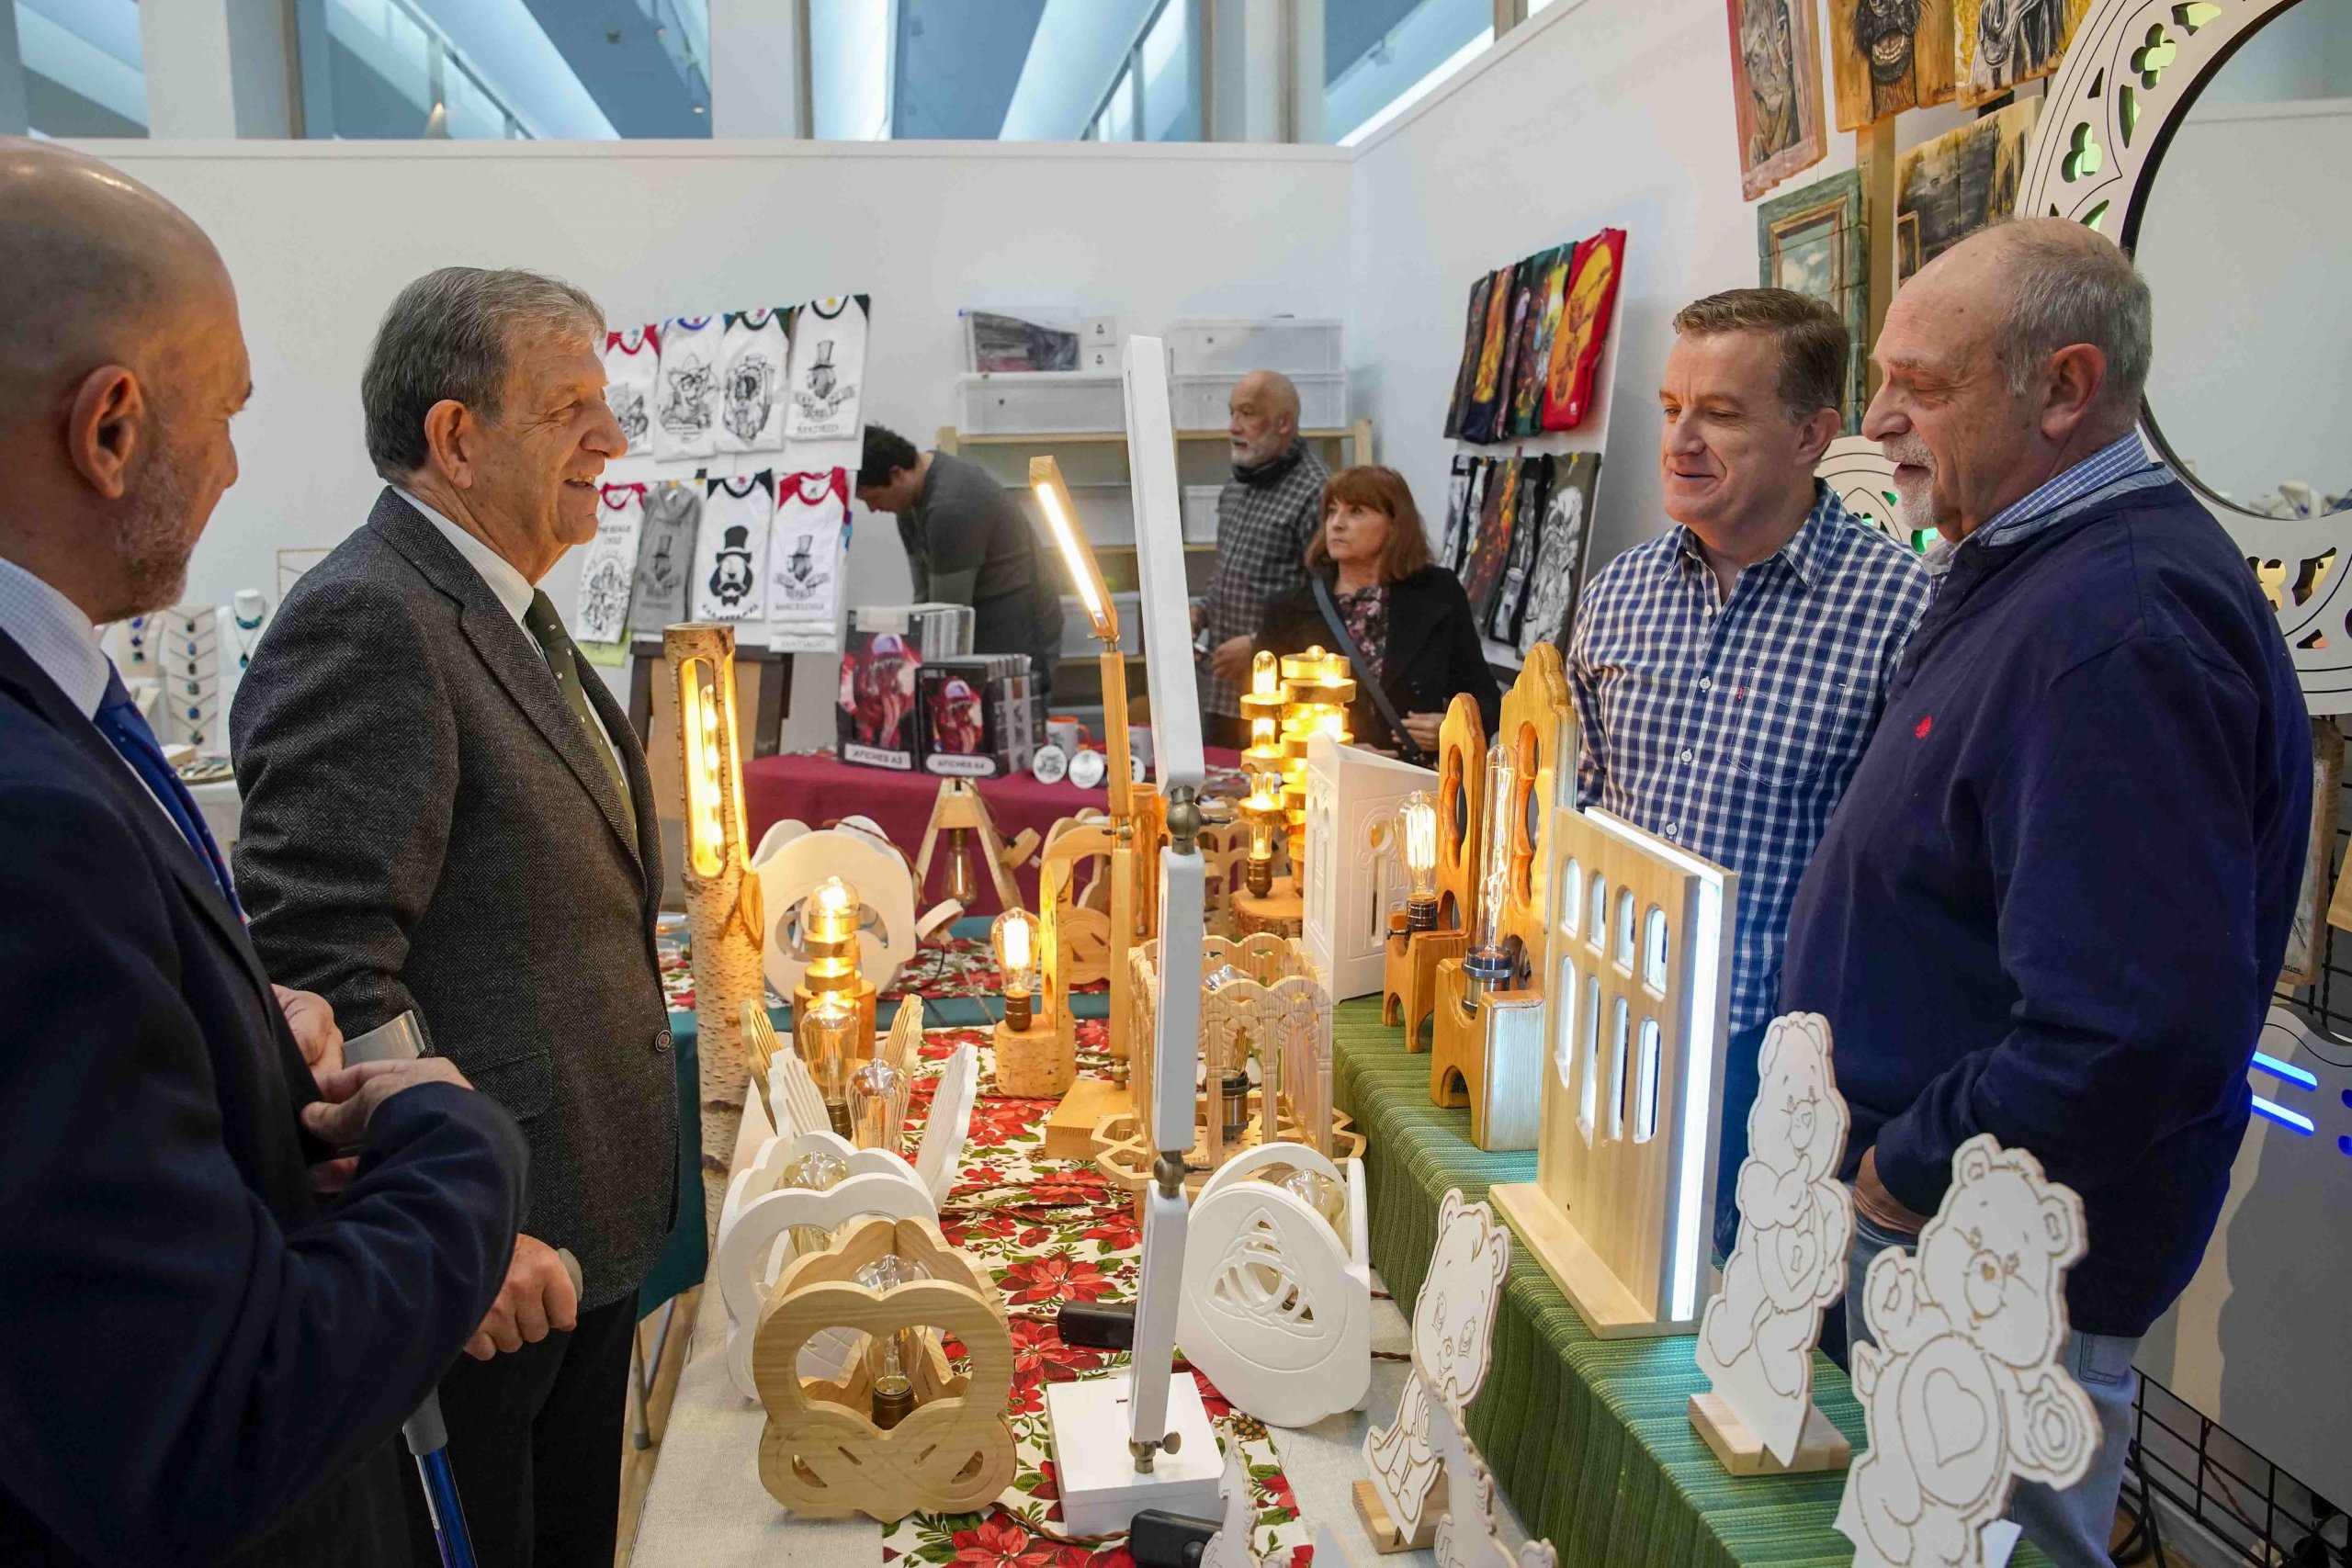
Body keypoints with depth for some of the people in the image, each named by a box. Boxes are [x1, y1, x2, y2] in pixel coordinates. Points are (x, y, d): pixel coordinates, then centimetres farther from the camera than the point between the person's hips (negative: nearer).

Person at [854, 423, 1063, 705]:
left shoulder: (951, 507, -24)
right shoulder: (912, 498, 5)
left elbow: (948, 610, -20)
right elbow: (925, 593, 6)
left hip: (1018, 633, -9)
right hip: (984, 634, 9)